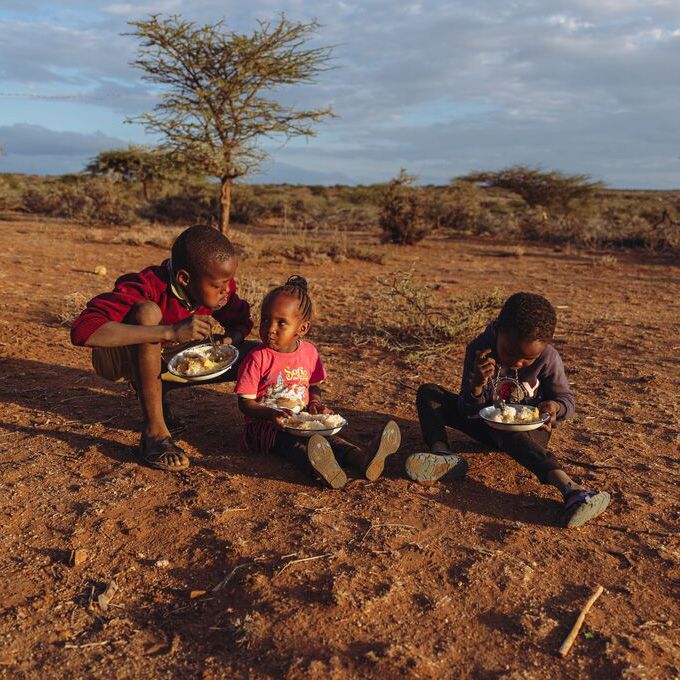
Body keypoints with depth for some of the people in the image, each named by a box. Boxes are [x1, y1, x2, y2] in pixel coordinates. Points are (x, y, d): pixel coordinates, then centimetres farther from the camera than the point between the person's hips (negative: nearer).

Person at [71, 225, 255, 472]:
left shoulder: (221, 287, -19)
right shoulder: (147, 287, -35)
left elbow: (240, 322, 0)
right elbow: (82, 330, -47)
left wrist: (229, 340, -26)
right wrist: (171, 331, -53)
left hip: (167, 357, 6)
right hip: (119, 357, -5)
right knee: (147, 312, -39)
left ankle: (158, 391, 6)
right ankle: (154, 431, -27)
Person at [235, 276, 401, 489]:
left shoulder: (309, 353, 4)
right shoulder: (257, 359, -12)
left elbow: (314, 386, 19)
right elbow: (245, 402, -11)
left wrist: (315, 403, -5)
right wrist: (272, 414, -29)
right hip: (263, 423, -5)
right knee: (288, 440, -35)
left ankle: (362, 458, -48)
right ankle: (319, 467, -65)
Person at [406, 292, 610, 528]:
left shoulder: (548, 359, -18)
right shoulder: (479, 349, -18)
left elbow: (566, 399, -3)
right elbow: (469, 412, -16)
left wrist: (554, 406, -29)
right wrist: (476, 386, -39)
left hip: (529, 429, -3)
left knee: (504, 431, -41)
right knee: (428, 392, -13)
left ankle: (569, 488, -59)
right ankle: (442, 455, -38)